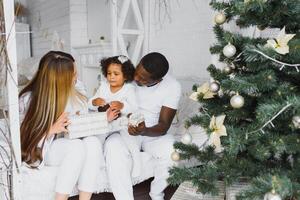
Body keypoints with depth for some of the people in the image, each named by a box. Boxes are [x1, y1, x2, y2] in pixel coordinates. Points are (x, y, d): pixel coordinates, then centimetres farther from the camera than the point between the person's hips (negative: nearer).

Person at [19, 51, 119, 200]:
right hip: (38, 151, -4)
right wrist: (52, 130, -29)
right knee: (76, 146, -34)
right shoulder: (28, 99, -14)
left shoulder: (75, 97, -2)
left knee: (92, 142, -28)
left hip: (65, 148, 5)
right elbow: (25, 138, -14)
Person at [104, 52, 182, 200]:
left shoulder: (172, 87, -15)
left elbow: (163, 126, -15)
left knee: (171, 149, -31)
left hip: (153, 133, 0)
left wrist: (144, 131, -36)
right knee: (113, 146, -33)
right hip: (125, 129, 1)